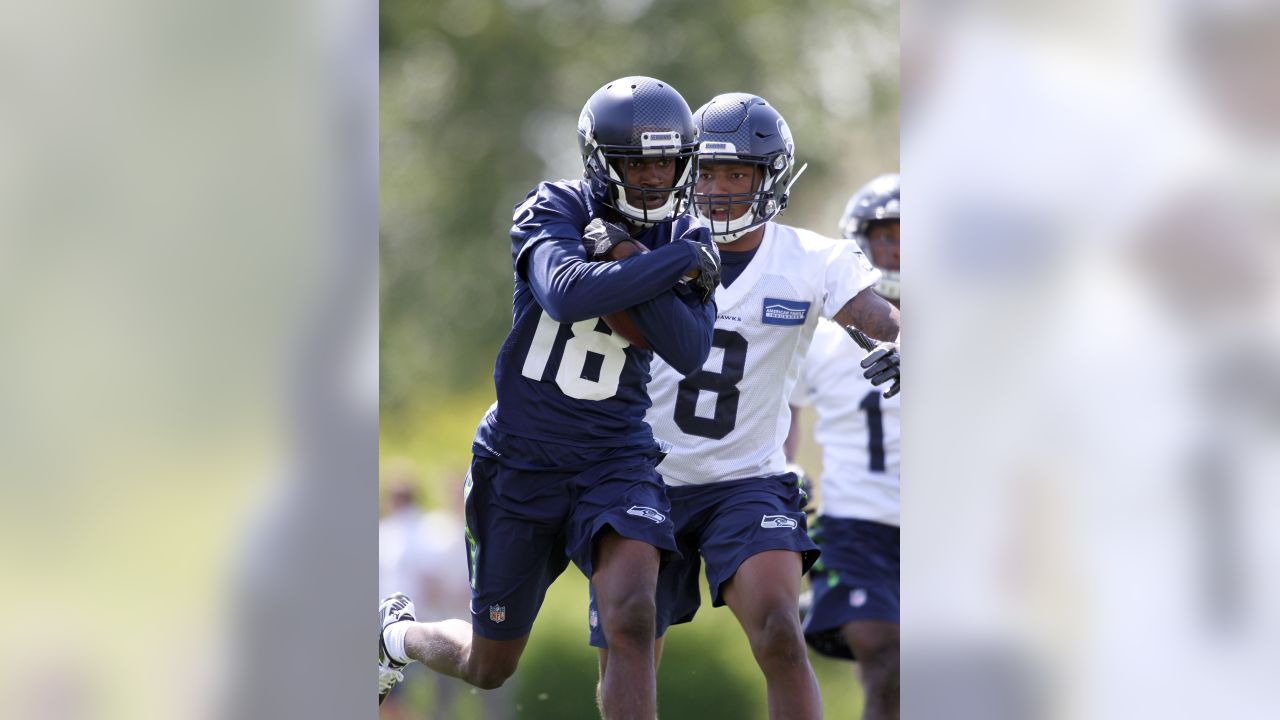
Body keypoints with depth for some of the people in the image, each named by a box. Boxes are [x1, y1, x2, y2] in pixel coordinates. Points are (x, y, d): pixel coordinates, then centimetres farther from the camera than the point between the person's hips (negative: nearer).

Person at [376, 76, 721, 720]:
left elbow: (689, 350, -15)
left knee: (631, 620, -25)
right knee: (489, 667, 12)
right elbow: (565, 294, -32)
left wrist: (625, 264, -25)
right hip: (521, 457, -2)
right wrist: (676, 263, -26)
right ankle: (397, 632, 46)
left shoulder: (688, 243, 0)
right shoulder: (555, 210, -11)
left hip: (614, 458, 2)